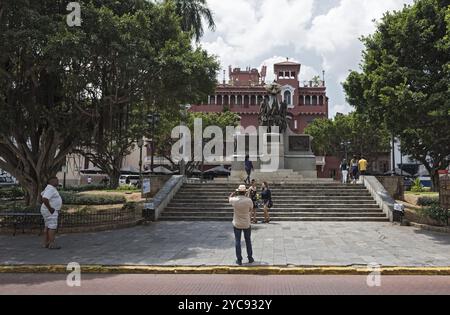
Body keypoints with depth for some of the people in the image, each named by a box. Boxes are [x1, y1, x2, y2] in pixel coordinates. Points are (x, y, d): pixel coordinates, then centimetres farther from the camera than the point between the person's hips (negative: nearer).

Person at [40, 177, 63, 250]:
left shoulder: (50, 188, 12)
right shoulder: (50, 189, -21)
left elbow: (41, 195, 25)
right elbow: (44, 199, -31)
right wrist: (50, 208, -22)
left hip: (50, 211, 11)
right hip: (50, 212, -11)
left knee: (48, 227, 11)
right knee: (53, 227, -9)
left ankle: (46, 244, 14)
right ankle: (52, 244, -8)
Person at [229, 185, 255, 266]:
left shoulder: (234, 200, -15)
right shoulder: (248, 200, -17)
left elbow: (230, 197, 9)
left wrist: (235, 193, 15)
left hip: (237, 224, 0)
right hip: (247, 224, 0)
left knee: (238, 242, 9)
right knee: (248, 241, 16)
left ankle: (239, 260, 12)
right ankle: (250, 258, 24)